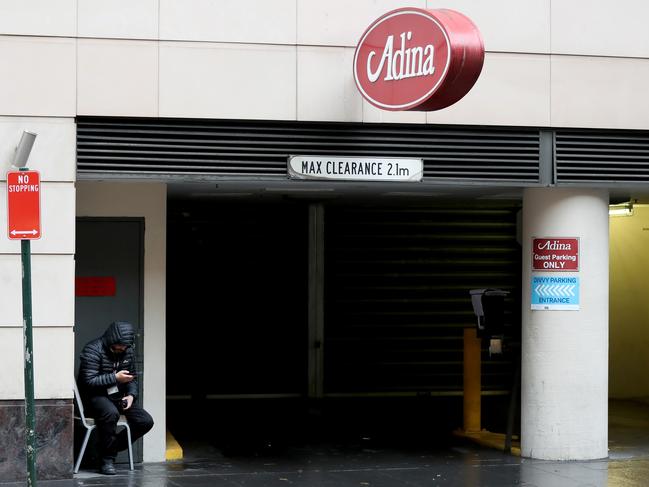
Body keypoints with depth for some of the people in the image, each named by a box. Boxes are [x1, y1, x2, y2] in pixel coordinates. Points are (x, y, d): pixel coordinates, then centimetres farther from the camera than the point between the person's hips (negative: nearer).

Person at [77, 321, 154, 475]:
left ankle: (111, 448, 5)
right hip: (94, 396, -7)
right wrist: (116, 378, -25)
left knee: (146, 421, -10)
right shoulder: (93, 350, -16)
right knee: (111, 413, -40)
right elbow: (89, 381, -23)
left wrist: (131, 395, -5)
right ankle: (107, 459, -22)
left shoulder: (128, 351, 6)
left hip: (117, 396, 7)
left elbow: (133, 377, 16)